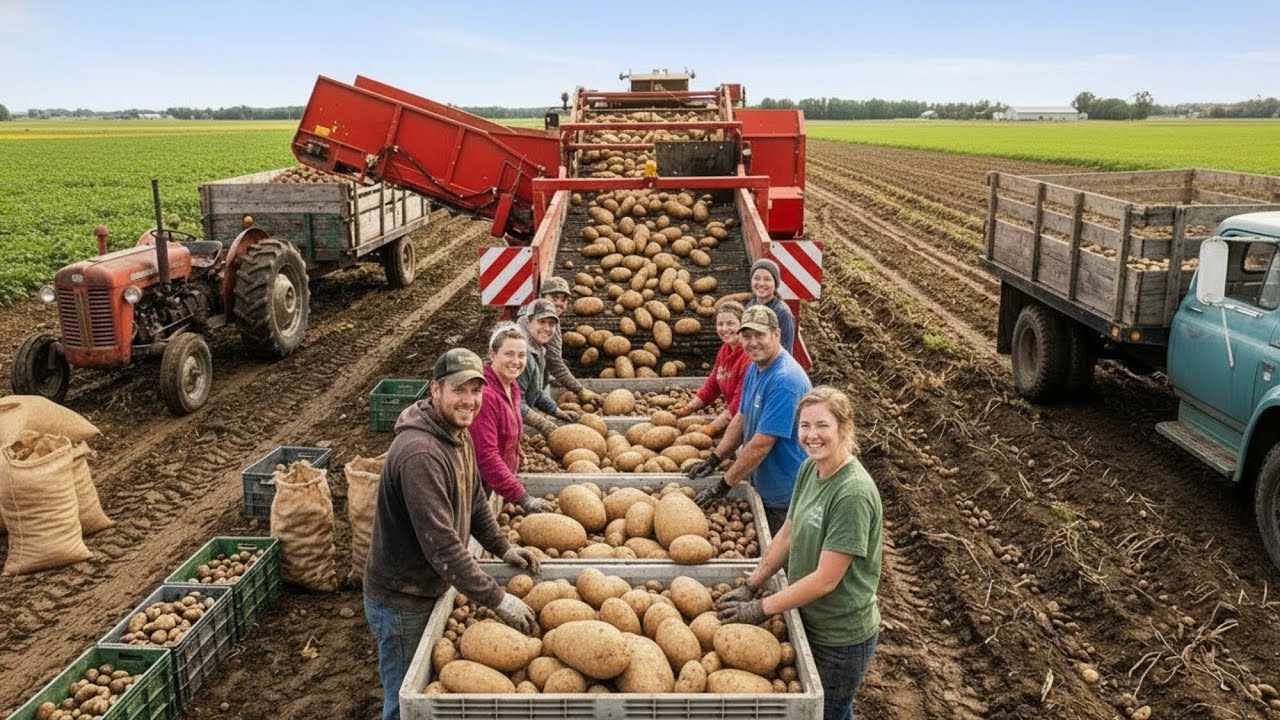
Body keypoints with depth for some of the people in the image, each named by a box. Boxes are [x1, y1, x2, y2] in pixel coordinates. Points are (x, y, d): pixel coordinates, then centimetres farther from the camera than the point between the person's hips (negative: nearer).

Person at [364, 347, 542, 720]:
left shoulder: (460, 435, 1)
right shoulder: (419, 453, -31)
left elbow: (475, 501, 16)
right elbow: (442, 543, -33)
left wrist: (503, 548, 7)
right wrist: (497, 599, -30)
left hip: (430, 588, 9)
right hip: (401, 601, -9)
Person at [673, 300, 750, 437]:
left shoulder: (750, 356, -21)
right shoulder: (725, 350, 7)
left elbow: (740, 404, -22)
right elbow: (711, 386, 12)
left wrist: (711, 429, -20)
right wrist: (686, 410, 1)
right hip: (732, 421, 7)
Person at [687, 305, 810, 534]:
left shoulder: (784, 380, -28)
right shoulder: (754, 368, 4)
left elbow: (762, 444, -28)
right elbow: (742, 418, 15)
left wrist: (724, 485, -21)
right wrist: (714, 459, 5)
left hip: (786, 496, -9)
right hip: (762, 486, 9)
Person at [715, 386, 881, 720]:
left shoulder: (853, 493, -29)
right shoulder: (809, 469, -5)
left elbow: (825, 579, -26)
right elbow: (788, 533, 7)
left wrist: (761, 609, -18)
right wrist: (750, 587, 2)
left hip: (840, 636, -7)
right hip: (809, 618, 7)